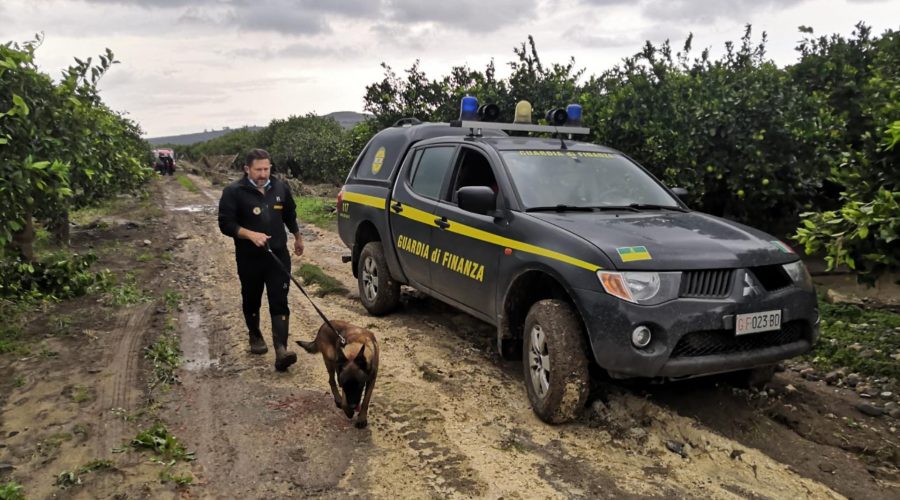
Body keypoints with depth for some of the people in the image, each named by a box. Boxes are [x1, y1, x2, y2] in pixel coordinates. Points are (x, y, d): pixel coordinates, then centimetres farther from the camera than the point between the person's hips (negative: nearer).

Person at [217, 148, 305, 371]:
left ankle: (281, 349, -13)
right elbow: (226, 224, -11)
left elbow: (290, 215, 21)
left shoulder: (280, 188, 6)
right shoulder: (234, 192, -8)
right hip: (249, 258, -1)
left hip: (278, 255, 2)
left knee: (279, 303, -7)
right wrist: (250, 234, -25)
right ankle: (255, 337, 39)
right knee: (251, 301, 16)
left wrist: (298, 238, 30)